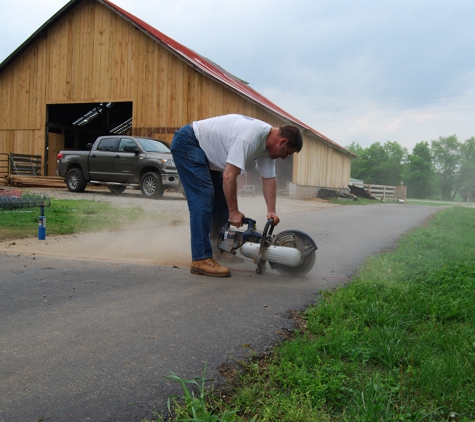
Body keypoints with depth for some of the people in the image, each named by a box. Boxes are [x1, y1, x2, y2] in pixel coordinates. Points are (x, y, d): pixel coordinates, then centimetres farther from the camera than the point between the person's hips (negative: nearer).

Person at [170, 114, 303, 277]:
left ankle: (219, 248, 21)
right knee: (204, 197, -19)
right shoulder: (250, 137, -33)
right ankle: (201, 259, -19)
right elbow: (229, 176, -32)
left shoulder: (268, 143, -3)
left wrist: (271, 211, -6)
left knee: (221, 198, 11)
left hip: (206, 151, 10)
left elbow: (269, 178, 3)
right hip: (187, 143, -10)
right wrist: (234, 212, -23)